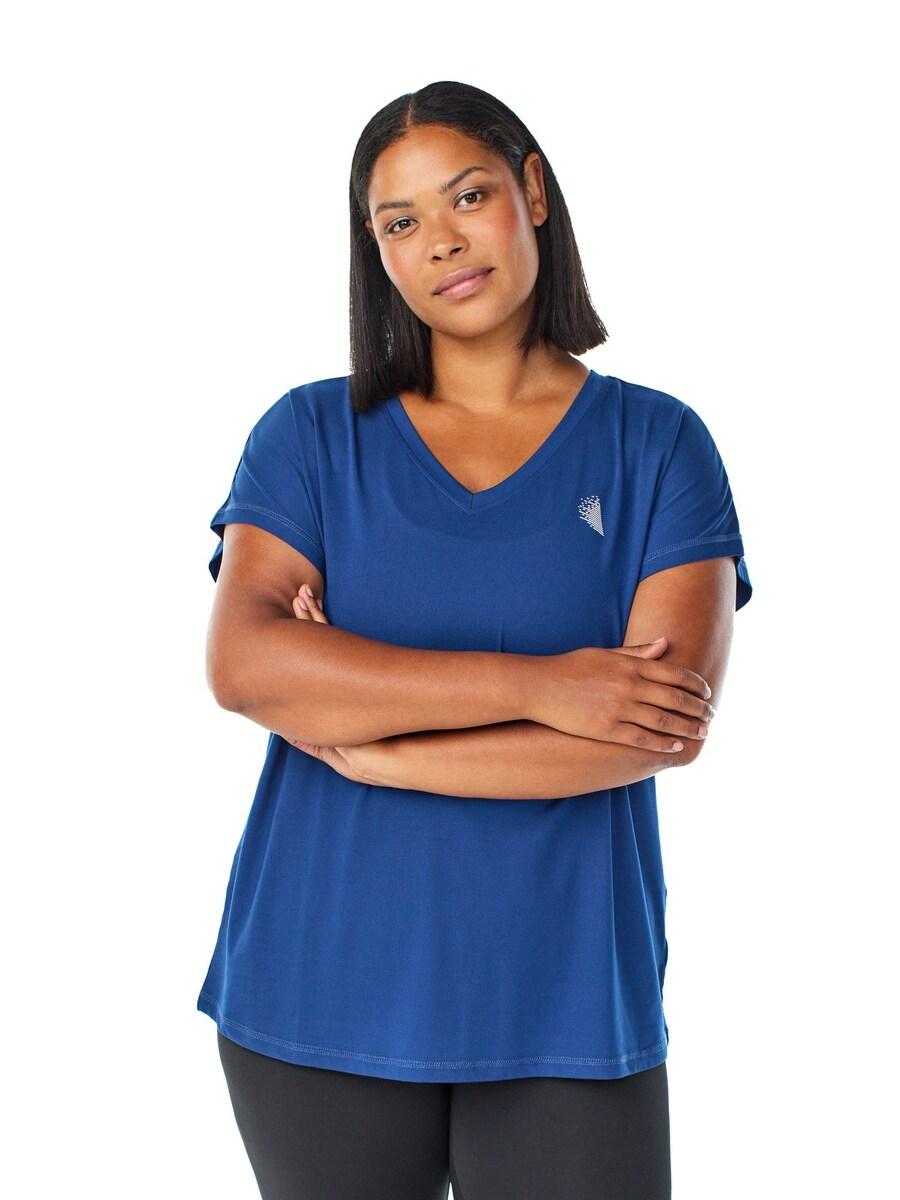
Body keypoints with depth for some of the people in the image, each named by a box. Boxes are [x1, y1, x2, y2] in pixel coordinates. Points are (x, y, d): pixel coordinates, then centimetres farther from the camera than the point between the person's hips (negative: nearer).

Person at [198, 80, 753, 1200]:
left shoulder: (656, 444, 1)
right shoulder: (312, 434, 4)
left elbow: (671, 716, -11)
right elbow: (242, 663, -11)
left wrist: (373, 747, -12)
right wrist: (533, 685, -18)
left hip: (564, 1009, -1)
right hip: (323, 987, 1)